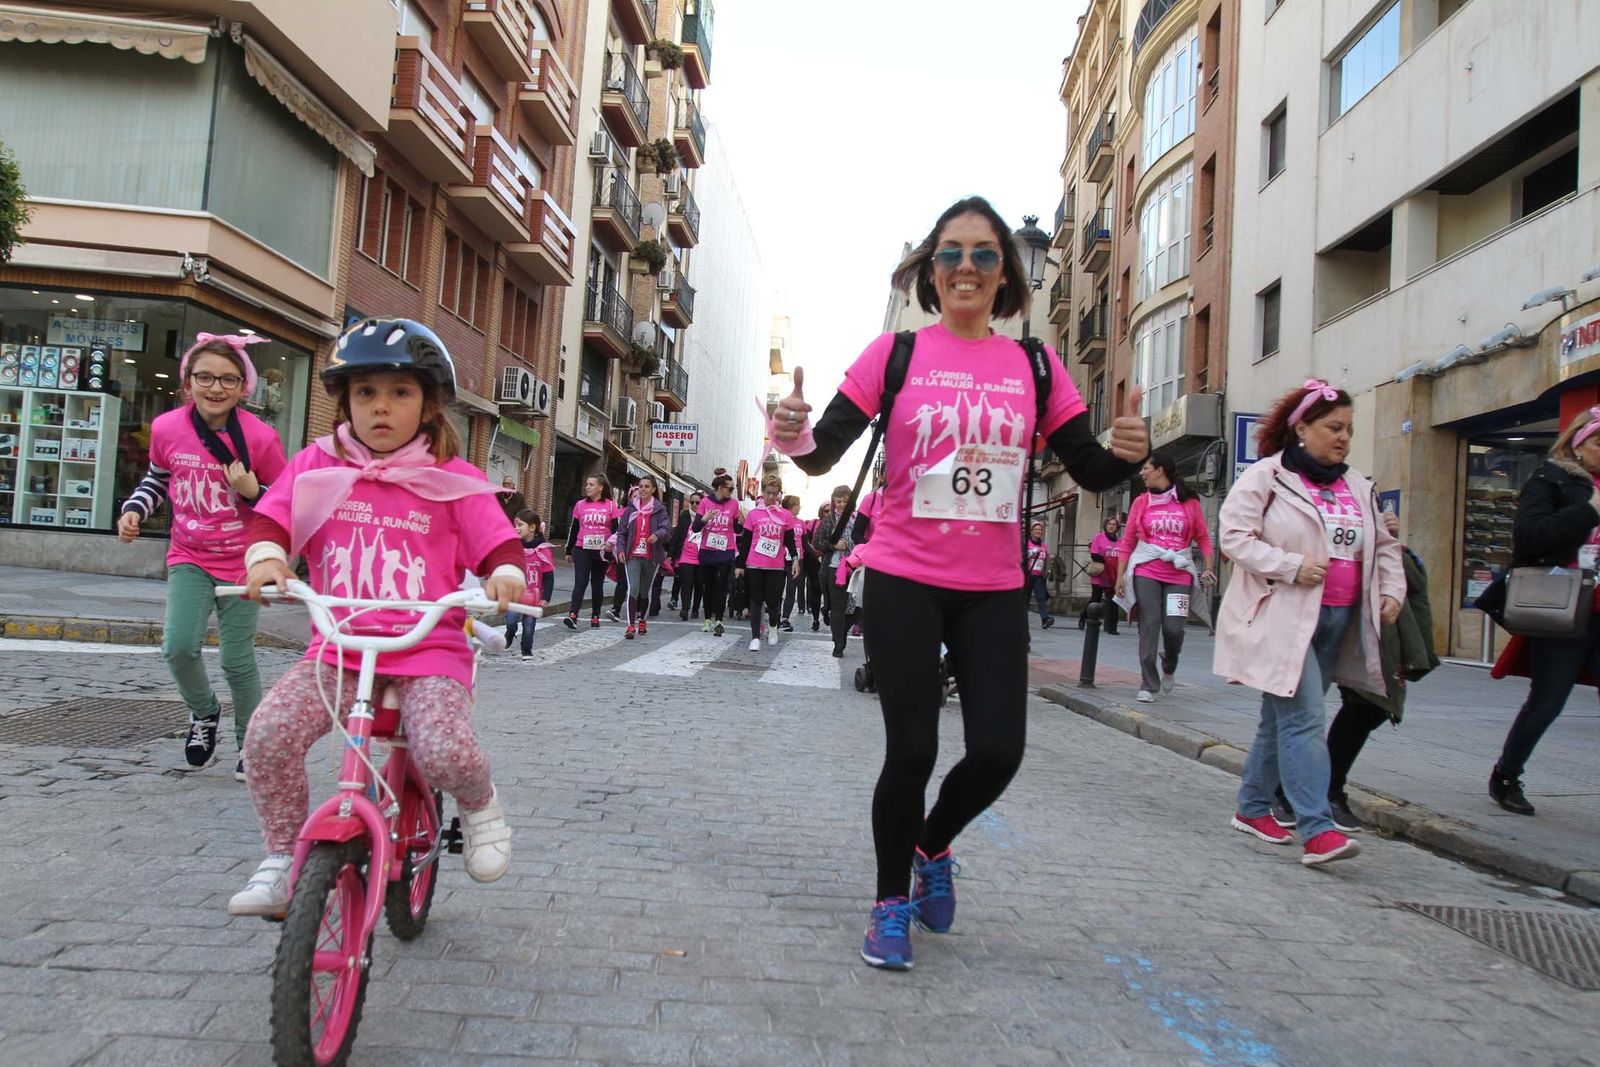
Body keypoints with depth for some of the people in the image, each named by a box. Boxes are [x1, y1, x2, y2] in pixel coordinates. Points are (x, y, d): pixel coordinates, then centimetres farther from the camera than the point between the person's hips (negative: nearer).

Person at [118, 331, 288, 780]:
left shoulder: (260, 438, -16)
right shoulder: (166, 429, -7)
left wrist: (251, 490, -23)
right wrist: (133, 509, -1)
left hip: (243, 562, -2)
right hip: (190, 559, 2)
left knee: (237, 660, 1)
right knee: (179, 646, -14)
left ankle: (249, 741, 23)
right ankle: (203, 713, 17)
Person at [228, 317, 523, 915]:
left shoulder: (453, 479, 1)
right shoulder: (318, 466, 8)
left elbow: (497, 542, -1)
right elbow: (270, 519, 4)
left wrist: (505, 576, -23)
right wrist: (266, 559, -17)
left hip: (429, 649, -3)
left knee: (446, 755, -25)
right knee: (268, 734, -19)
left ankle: (479, 805, 13)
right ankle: (281, 860, 6)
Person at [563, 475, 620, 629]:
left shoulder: (611, 505, 1)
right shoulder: (580, 505, 5)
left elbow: (616, 529, 2)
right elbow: (573, 529, 11)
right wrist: (569, 550, 13)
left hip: (602, 551, 0)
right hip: (582, 550, 0)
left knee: (597, 584, 11)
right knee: (580, 583, -11)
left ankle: (595, 617, 19)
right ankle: (572, 616, -19)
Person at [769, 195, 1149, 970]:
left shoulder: (1035, 367, 5)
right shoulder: (894, 353, -1)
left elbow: (1091, 472, 5)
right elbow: (825, 452, -7)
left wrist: (1126, 453, -17)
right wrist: (794, 435, -29)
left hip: (993, 592, 3)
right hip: (904, 583, -2)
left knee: (998, 752, -1)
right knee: (911, 751, 0)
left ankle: (933, 847, 33)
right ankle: (890, 902, 25)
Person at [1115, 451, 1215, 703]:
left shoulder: (1189, 502, 4)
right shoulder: (1141, 502, 7)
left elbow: (1203, 538, 5)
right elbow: (1127, 541, 7)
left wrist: (1208, 568, -6)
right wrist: (1120, 575, 2)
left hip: (1179, 574, -1)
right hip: (1146, 572, 1)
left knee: (1173, 628, -7)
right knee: (1149, 625, -4)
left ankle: (1169, 668, 26)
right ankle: (1148, 685, 3)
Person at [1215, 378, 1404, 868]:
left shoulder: (1358, 487, 16)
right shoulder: (1266, 476, -5)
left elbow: (1384, 545, 24)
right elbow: (1234, 535, -12)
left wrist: (1392, 590, 8)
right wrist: (1292, 566, -20)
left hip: (1338, 623, 7)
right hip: (1283, 619, -7)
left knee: (1283, 718, 14)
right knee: (1303, 720, -14)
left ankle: (1253, 808, 26)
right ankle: (1317, 831, -15)